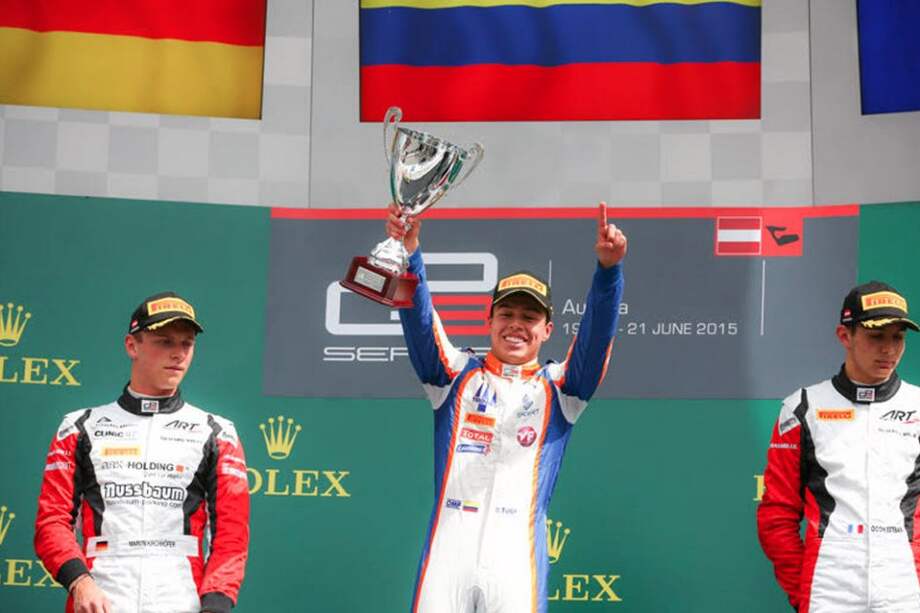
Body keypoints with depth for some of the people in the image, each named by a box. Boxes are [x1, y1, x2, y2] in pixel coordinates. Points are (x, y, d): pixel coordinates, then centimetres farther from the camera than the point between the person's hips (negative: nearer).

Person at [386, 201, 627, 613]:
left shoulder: (558, 388, 11)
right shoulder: (458, 375, 12)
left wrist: (608, 268, -22)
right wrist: (410, 254, -22)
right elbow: (420, 322, -4)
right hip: (447, 552, 0)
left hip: (516, 559, 0)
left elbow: (597, 335, -4)